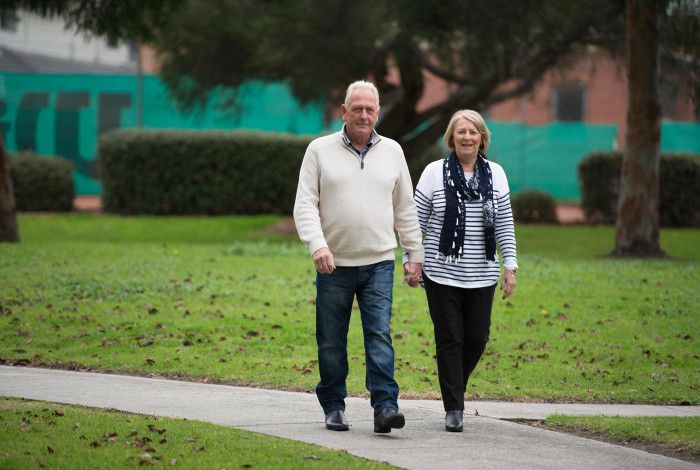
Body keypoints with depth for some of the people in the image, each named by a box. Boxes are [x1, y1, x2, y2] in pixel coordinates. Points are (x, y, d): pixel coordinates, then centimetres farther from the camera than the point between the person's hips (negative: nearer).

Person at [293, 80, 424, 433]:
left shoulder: (392, 152, 10)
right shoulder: (320, 150, 3)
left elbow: (405, 209, 16)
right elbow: (305, 205, -2)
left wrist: (414, 254, 12)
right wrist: (317, 244, -17)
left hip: (379, 262, 1)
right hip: (334, 265, -1)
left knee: (380, 334, -11)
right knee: (331, 341, 5)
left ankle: (385, 406, -15)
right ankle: (333, 407, 16)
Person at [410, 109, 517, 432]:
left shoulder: (495, 174, 6)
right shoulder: (435, 173, -1)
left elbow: (505, 224, 8)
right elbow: (417, 222, 3)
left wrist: (510, 265, 2)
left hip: (481, 276, 3)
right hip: (442, 273, -2)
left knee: (477, 338, 4)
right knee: (449, 339, -2)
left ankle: (455, 386, 30)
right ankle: (453, 409, 2)